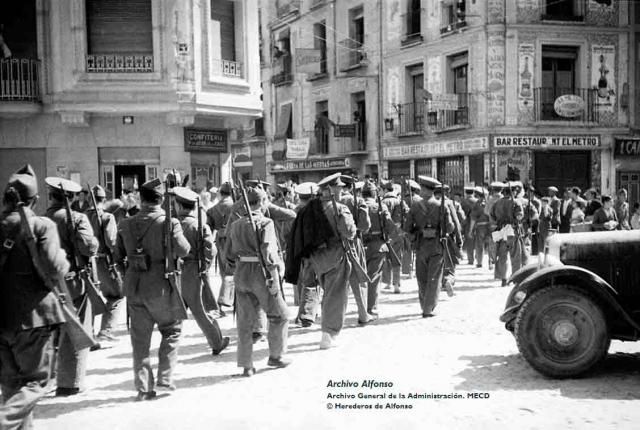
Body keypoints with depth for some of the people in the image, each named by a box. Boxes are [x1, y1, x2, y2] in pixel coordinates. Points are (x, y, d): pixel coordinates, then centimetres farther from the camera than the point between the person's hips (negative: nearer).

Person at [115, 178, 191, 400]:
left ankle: (143, 387, 16)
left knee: (140, 337, 12)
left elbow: (118, 256, 7)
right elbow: (183, 250, -8)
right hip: (161, 285, -4)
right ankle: (165, 377, 11)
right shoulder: (169, 223, -12)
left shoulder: (125, 224, 1)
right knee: (171, 330, 15)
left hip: (133, 286, 4)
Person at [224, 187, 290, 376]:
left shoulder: (235, 224, 9)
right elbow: (268, 252, -20)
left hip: (241, 275, 6)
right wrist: (275, 277, -16)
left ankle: (246, 365, 14)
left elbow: (228, 254, 11)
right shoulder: (265, 223, -10)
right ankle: (276, 356, 20)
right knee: (279, 315, 13)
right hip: (261, 273, -6)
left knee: (245, 321, 11)